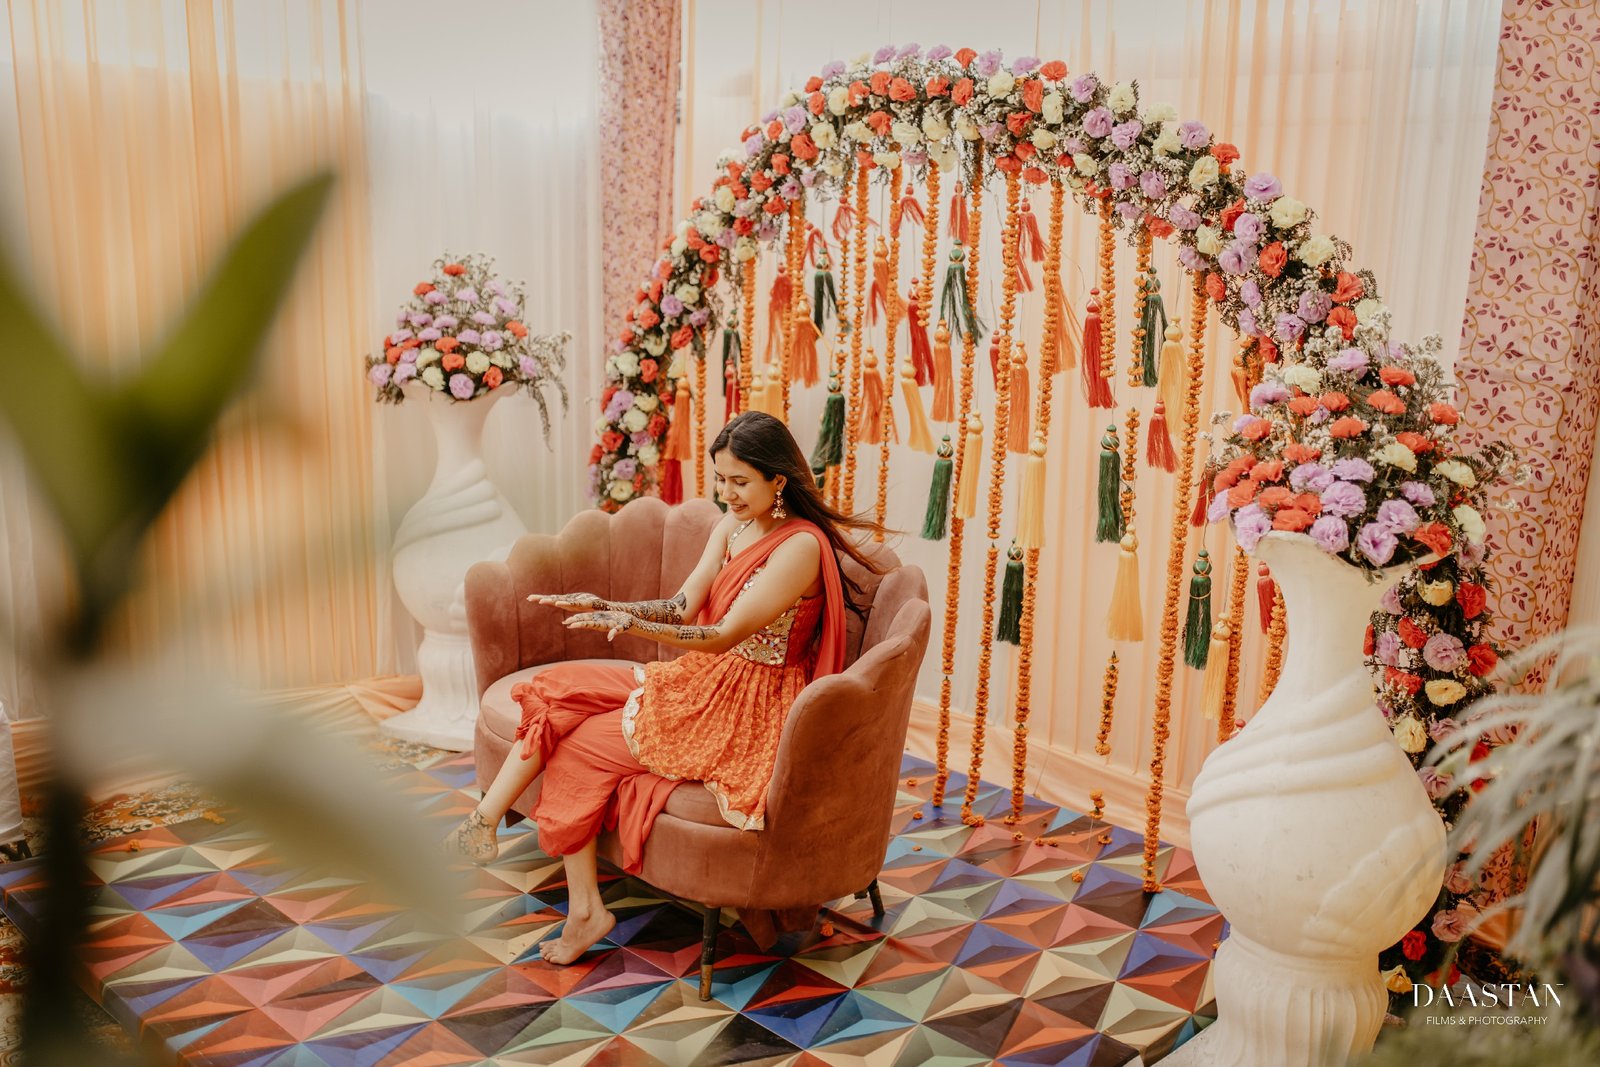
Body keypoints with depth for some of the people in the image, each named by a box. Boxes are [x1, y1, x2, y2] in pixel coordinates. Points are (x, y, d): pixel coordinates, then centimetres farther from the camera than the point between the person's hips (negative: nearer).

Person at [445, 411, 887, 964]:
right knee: (556, 690, -3)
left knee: (579, 746, -9)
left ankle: (585, 910, 4)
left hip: (743, 708, -8)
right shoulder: (733, 525, 7)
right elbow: (684, 605, 1)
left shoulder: (801, 546, -20)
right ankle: (483, 821, -2)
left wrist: (634, 624, -36)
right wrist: (604, 606, -13)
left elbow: (726, 635, -25)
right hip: (700, 681, 9)